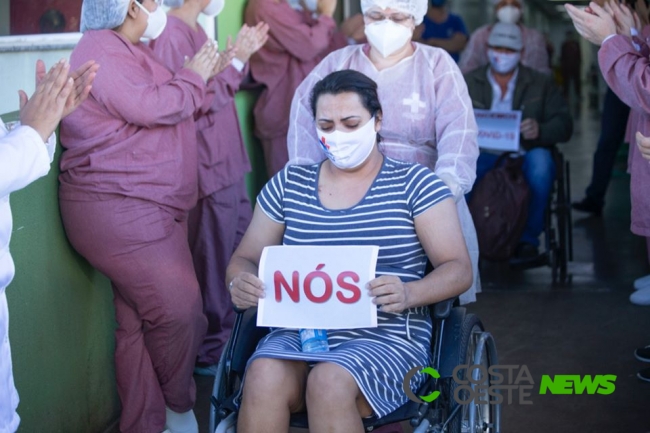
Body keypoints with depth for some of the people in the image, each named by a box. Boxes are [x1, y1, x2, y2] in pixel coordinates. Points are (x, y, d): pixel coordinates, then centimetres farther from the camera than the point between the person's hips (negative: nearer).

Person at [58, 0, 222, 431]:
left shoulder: (130, 51, 23)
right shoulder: (102, 50, -11)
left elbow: (177, 106, 25)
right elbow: (154, 108, -19)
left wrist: (207, 73, 13)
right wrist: (194, 77, -4)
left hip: (150, 209, 10)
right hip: (119, 211, -10)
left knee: (140, 324, 7)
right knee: (178, 312, -10)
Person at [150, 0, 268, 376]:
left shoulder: (194, 30, 12)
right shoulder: (172, 35, -18)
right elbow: (196, 103, -23)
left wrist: (242, 56, 9)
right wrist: (235, 61, -19)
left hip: (229, 163, 10)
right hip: (209, 169, -10)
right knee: (214, 265, 0)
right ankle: (211, 352, 12)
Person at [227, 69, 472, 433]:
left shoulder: (414, 183, 4)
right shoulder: (288, 184, 13)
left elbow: (459, 270, -2)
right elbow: (245, 258, 16)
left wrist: (408, 294, -23)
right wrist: (241, 283, -10)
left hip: (386, 338, -2)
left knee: (329, 382, -34)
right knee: (264, 377, -30)